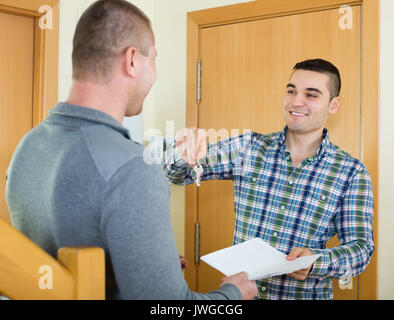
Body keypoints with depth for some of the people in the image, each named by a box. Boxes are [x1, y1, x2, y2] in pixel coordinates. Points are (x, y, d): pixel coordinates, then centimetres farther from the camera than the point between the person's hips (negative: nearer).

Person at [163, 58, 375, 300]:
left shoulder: (351, 173, -2)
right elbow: (176, 172, 1)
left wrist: (316, 262, -23)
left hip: (305, 293, -2)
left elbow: (361, 246, -4)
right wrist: (184, 151, -21)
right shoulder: (247, 148, 1)